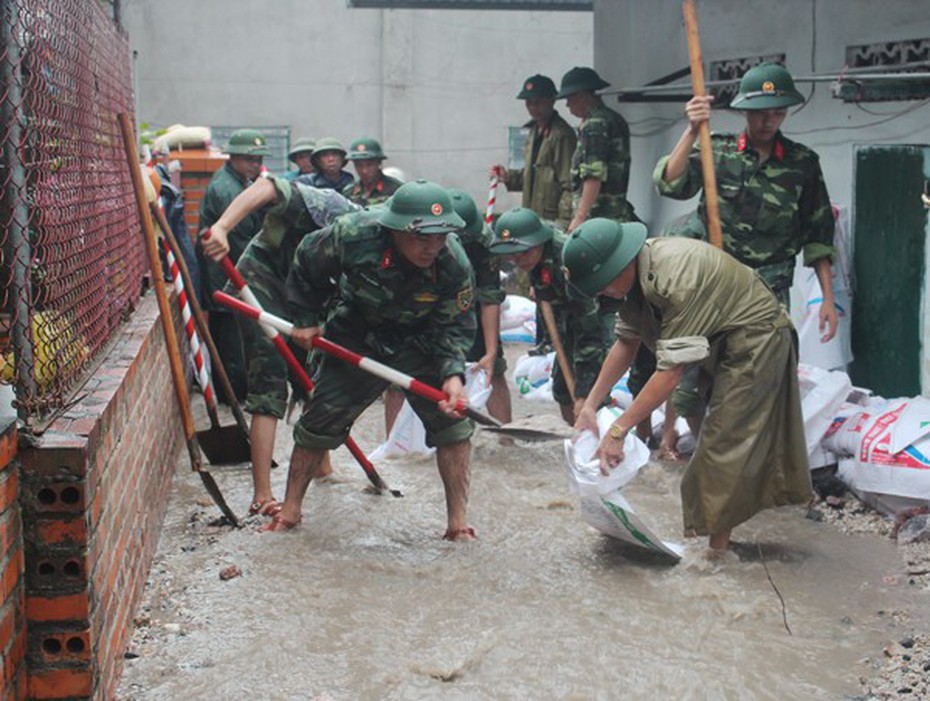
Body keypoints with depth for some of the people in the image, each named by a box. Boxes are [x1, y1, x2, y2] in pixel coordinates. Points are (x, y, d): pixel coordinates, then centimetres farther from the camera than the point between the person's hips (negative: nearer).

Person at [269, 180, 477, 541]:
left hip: (420, 344, 0)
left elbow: (455, 326, -16)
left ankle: (458, 519, 0)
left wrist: (453, 373, -33)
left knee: (452, 420, -12)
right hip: (356, 339, 0)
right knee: (320, 420, 3)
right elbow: (306, 264, -10)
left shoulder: (454, 264, -28)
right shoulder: (353, 234, -32)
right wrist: (306, 319, -2)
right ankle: (291, 509, 22)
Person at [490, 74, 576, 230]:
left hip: (551, 220, -9)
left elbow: (569, 184, -17)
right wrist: (509, 177, 12)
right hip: (533, 217, 9)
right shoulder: (534, 131, 16)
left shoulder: (562, 135, -13)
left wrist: (563, 222, -20)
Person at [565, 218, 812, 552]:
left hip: (757, 339, -9)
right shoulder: (637, 272, -8)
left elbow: (670, 372, -35)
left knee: (725, 441, -9)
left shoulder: (676, 277, -35)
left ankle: (716, 547, -2)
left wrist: (618, 430, -33)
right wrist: (590, 406, -5)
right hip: (729, 343, 9)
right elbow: (625, 341, 1)